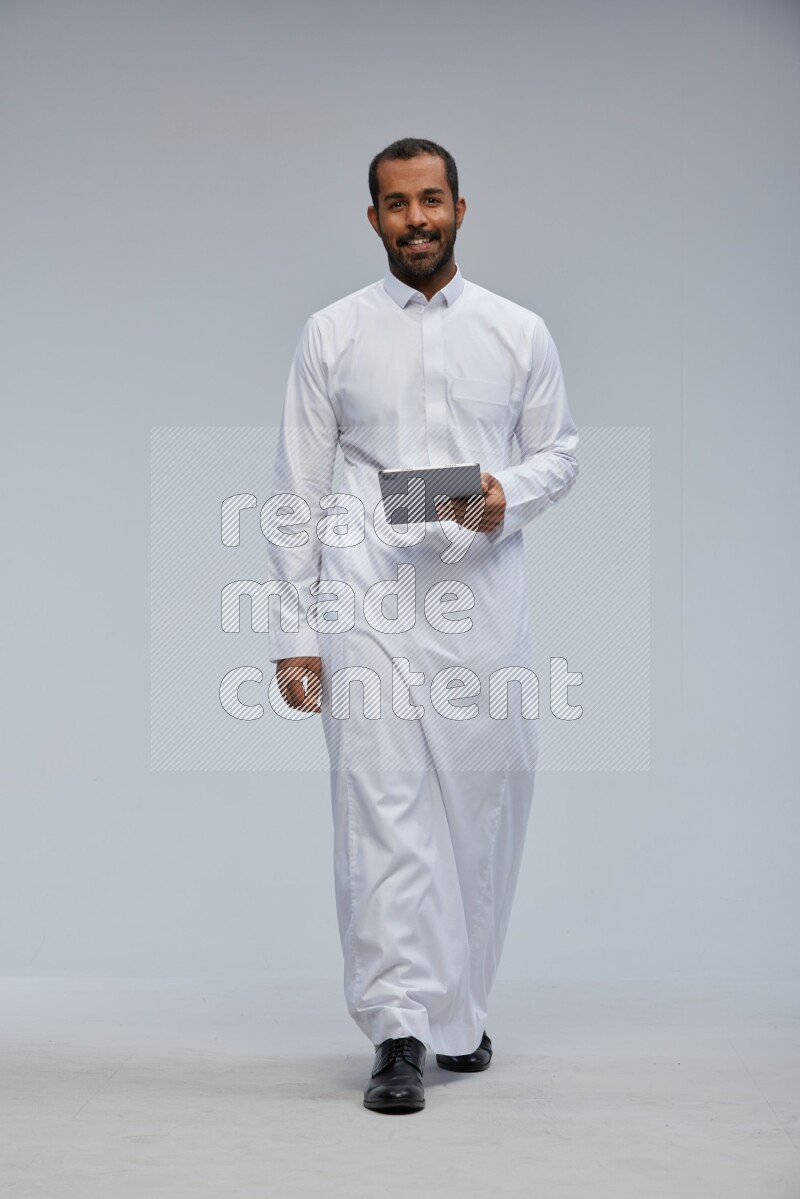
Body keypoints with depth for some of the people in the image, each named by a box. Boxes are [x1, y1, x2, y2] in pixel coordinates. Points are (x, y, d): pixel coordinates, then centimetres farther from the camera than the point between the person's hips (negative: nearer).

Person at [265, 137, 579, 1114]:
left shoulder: (519, 332, 11)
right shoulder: (332, 335, 7)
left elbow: (559, 452, 16)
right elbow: (296, 493, 6)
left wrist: (507, 496, -9)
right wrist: (293, 636, 0)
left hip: (482, 594, 2)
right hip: (369, 596, -2)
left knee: (483, 806, 6)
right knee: (382, 810, -9)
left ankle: (458, 1014, 23)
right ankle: (399, 1034, -7)